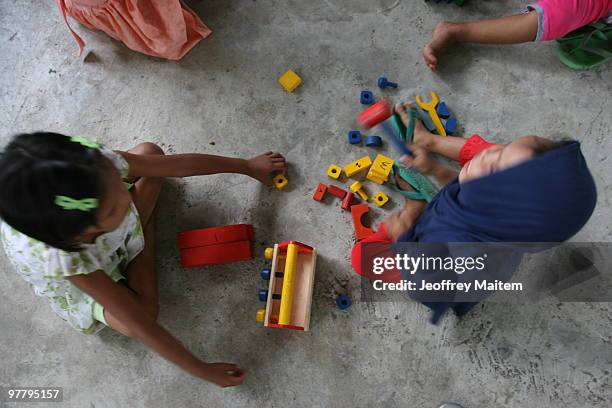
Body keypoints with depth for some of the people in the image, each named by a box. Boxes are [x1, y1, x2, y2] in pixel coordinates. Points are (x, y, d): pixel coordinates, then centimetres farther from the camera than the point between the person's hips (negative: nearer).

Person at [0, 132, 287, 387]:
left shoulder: (97, 166, -38)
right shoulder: (62, 257, -45)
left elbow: (180, 164, -24)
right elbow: (139, 324, -37)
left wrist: (247, 166, -12)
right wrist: (203, 371, -28)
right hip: (80, 283, -3)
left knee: (149, 150, -13)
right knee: (136, 318, -26)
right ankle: (146, 230, 1)